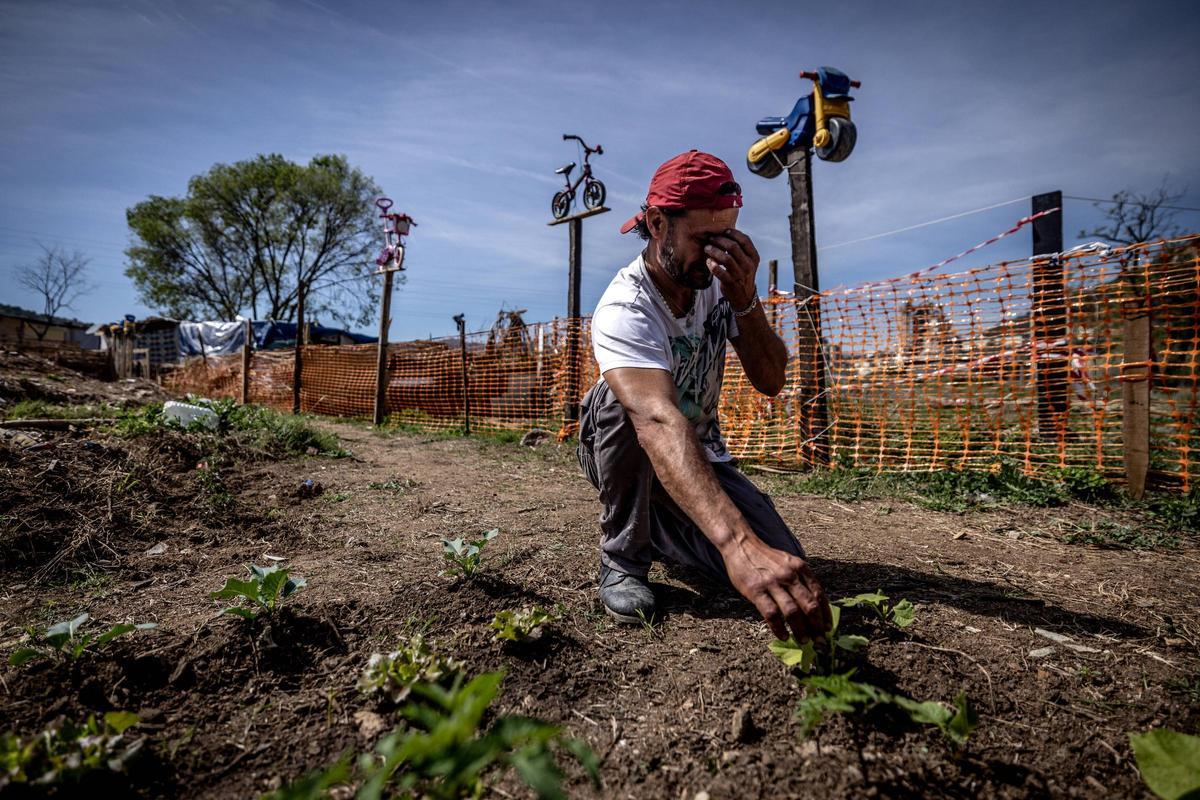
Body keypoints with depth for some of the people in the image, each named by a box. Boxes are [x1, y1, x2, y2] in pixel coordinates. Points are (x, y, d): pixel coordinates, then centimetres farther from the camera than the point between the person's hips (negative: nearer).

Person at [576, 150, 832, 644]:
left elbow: (770, 382, -13)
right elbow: (660, 424, -47)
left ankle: (656, 525, 14)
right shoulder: (624, 309, -30)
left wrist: (744, 301, -30)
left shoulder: (720, 281, -9)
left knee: (783, 569, -14)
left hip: (703, 455, 5)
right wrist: (738, 543, -59)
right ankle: (624, 555, -14)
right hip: (625, 456, -4)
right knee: (625, 398, -38)